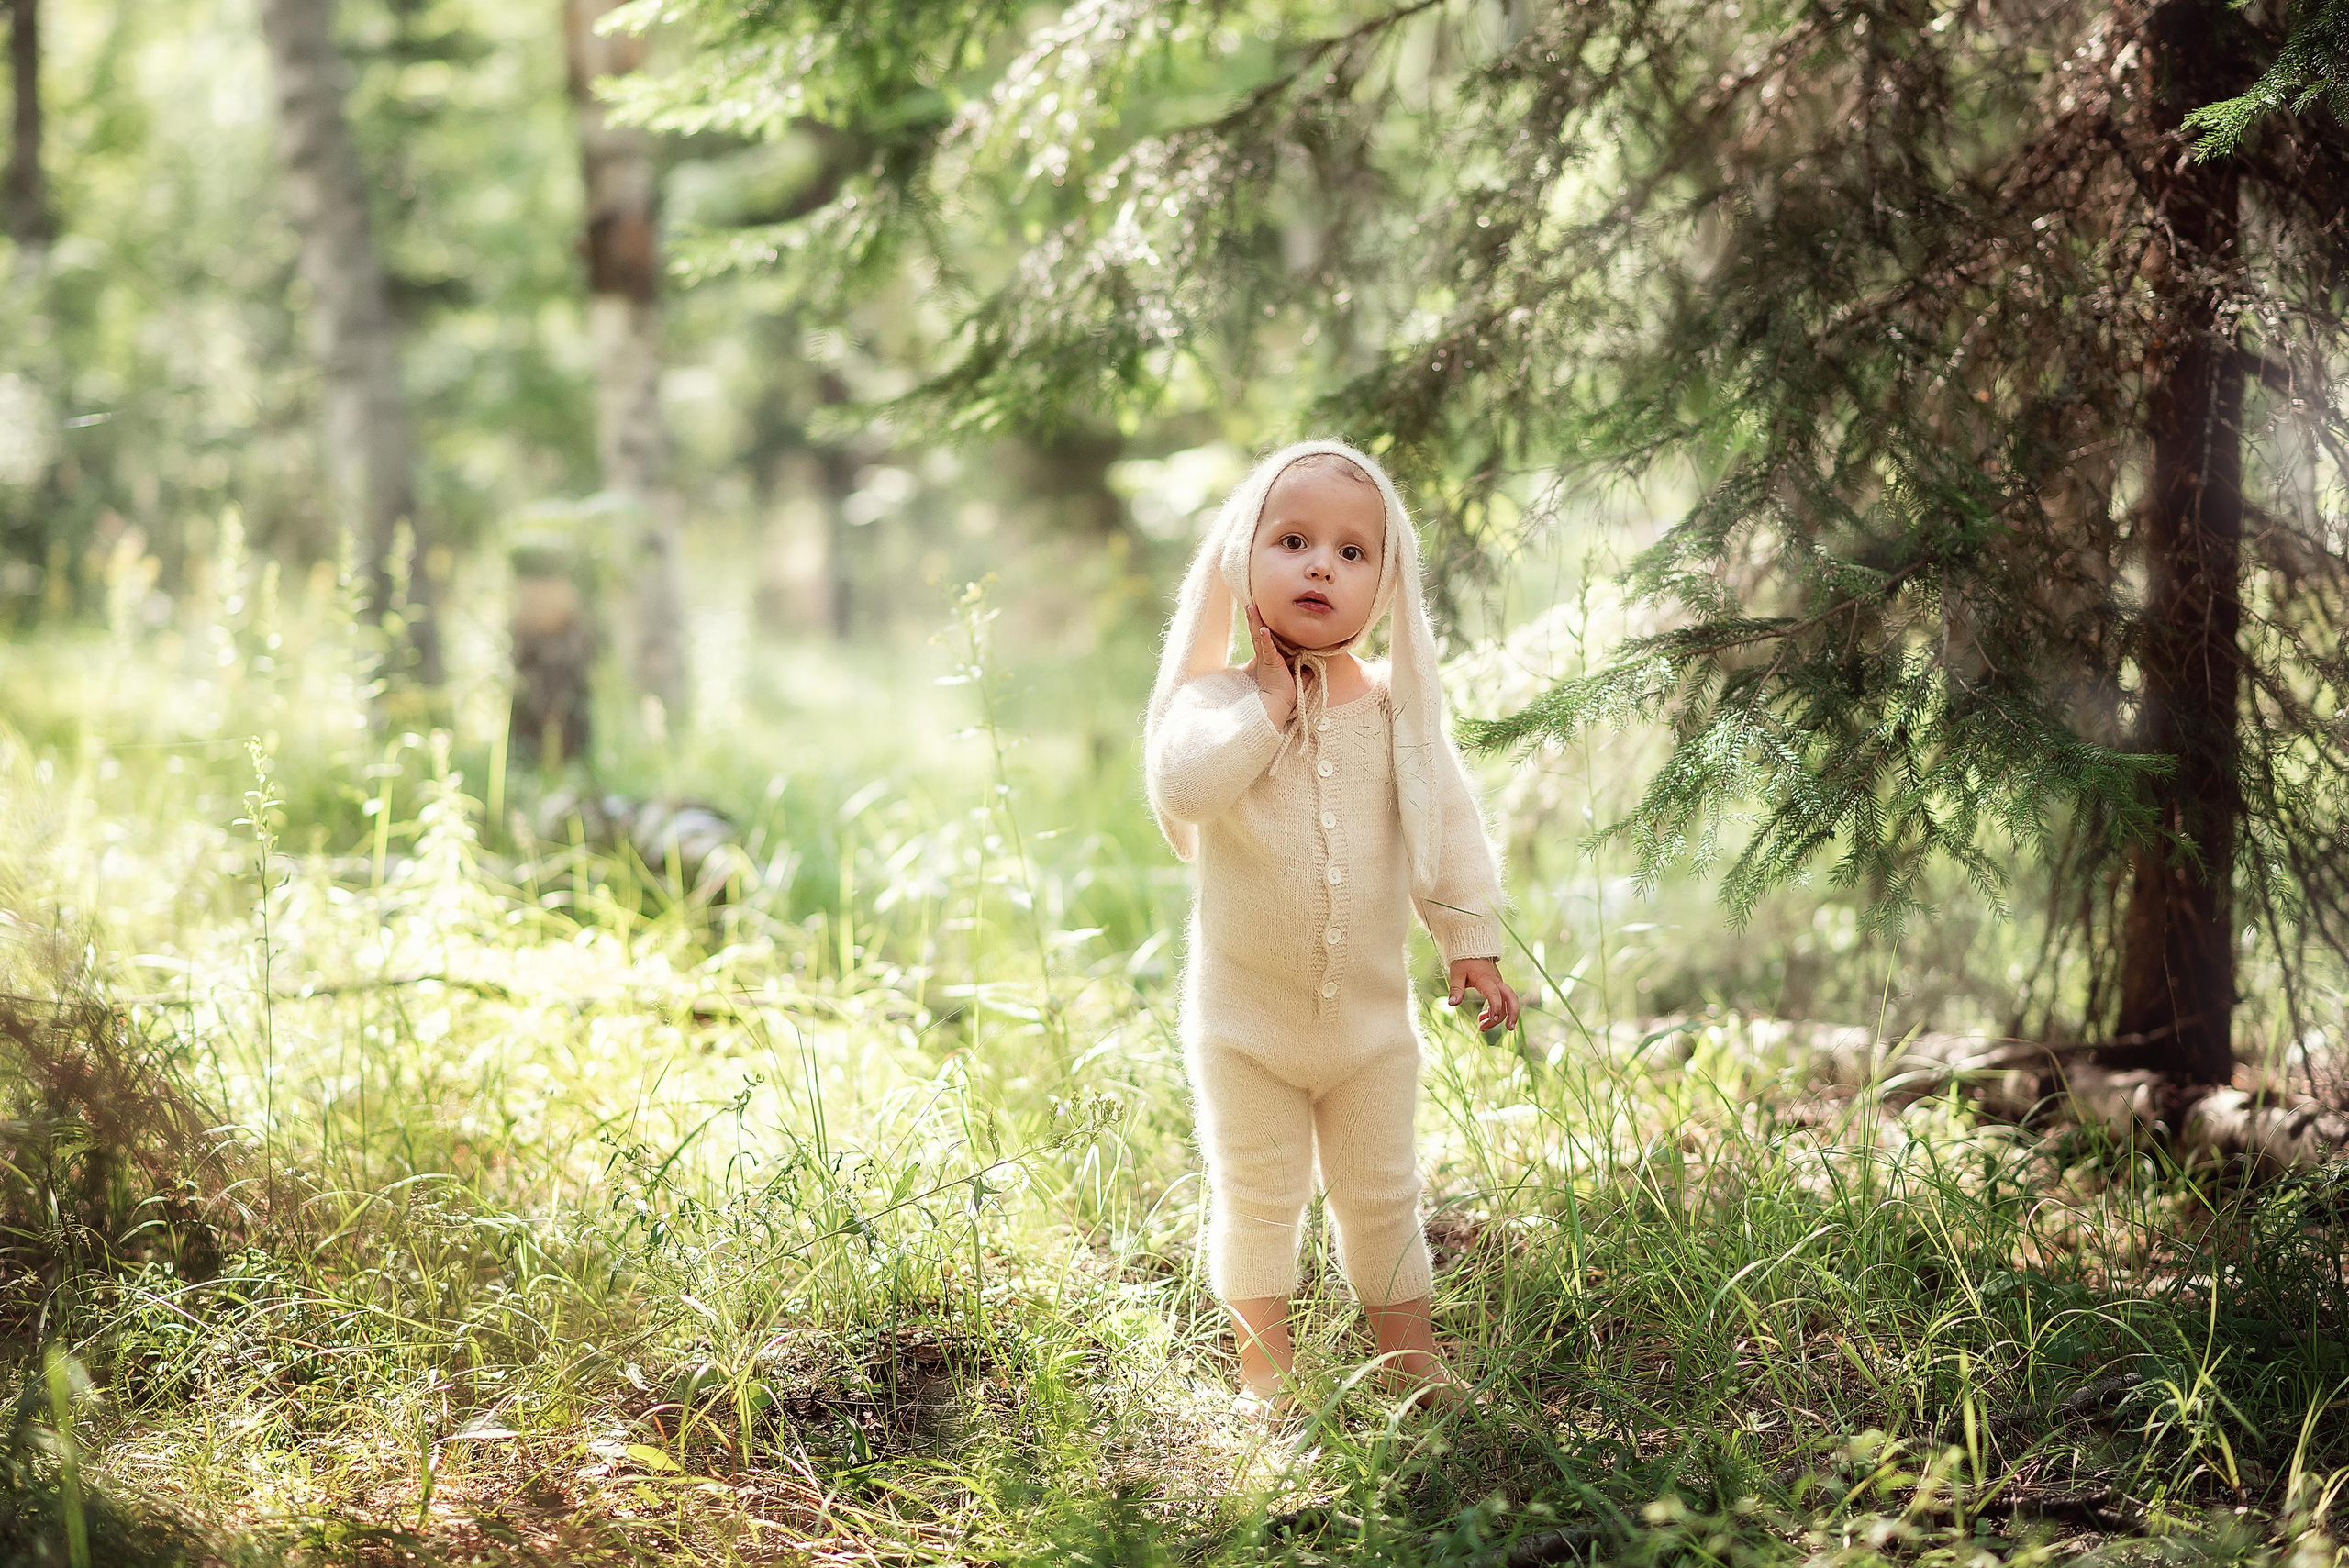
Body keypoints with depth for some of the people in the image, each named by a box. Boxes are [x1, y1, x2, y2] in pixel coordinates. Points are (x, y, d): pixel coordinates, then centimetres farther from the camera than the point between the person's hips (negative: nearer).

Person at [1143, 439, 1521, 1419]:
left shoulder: (1397, 706, -2)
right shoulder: (1217, 697, -12)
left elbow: (1448, 824, 4)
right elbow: (1183, 783, -32)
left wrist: (1472, 941, 0)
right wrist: (1271, 703, -27)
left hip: (1371, 1014, 3)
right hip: (1246, 1016, -2)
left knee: (1382, 1198, 15)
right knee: (1256, 1200, 6)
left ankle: (1411, 1362, 28)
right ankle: (1264, 1371, 19)